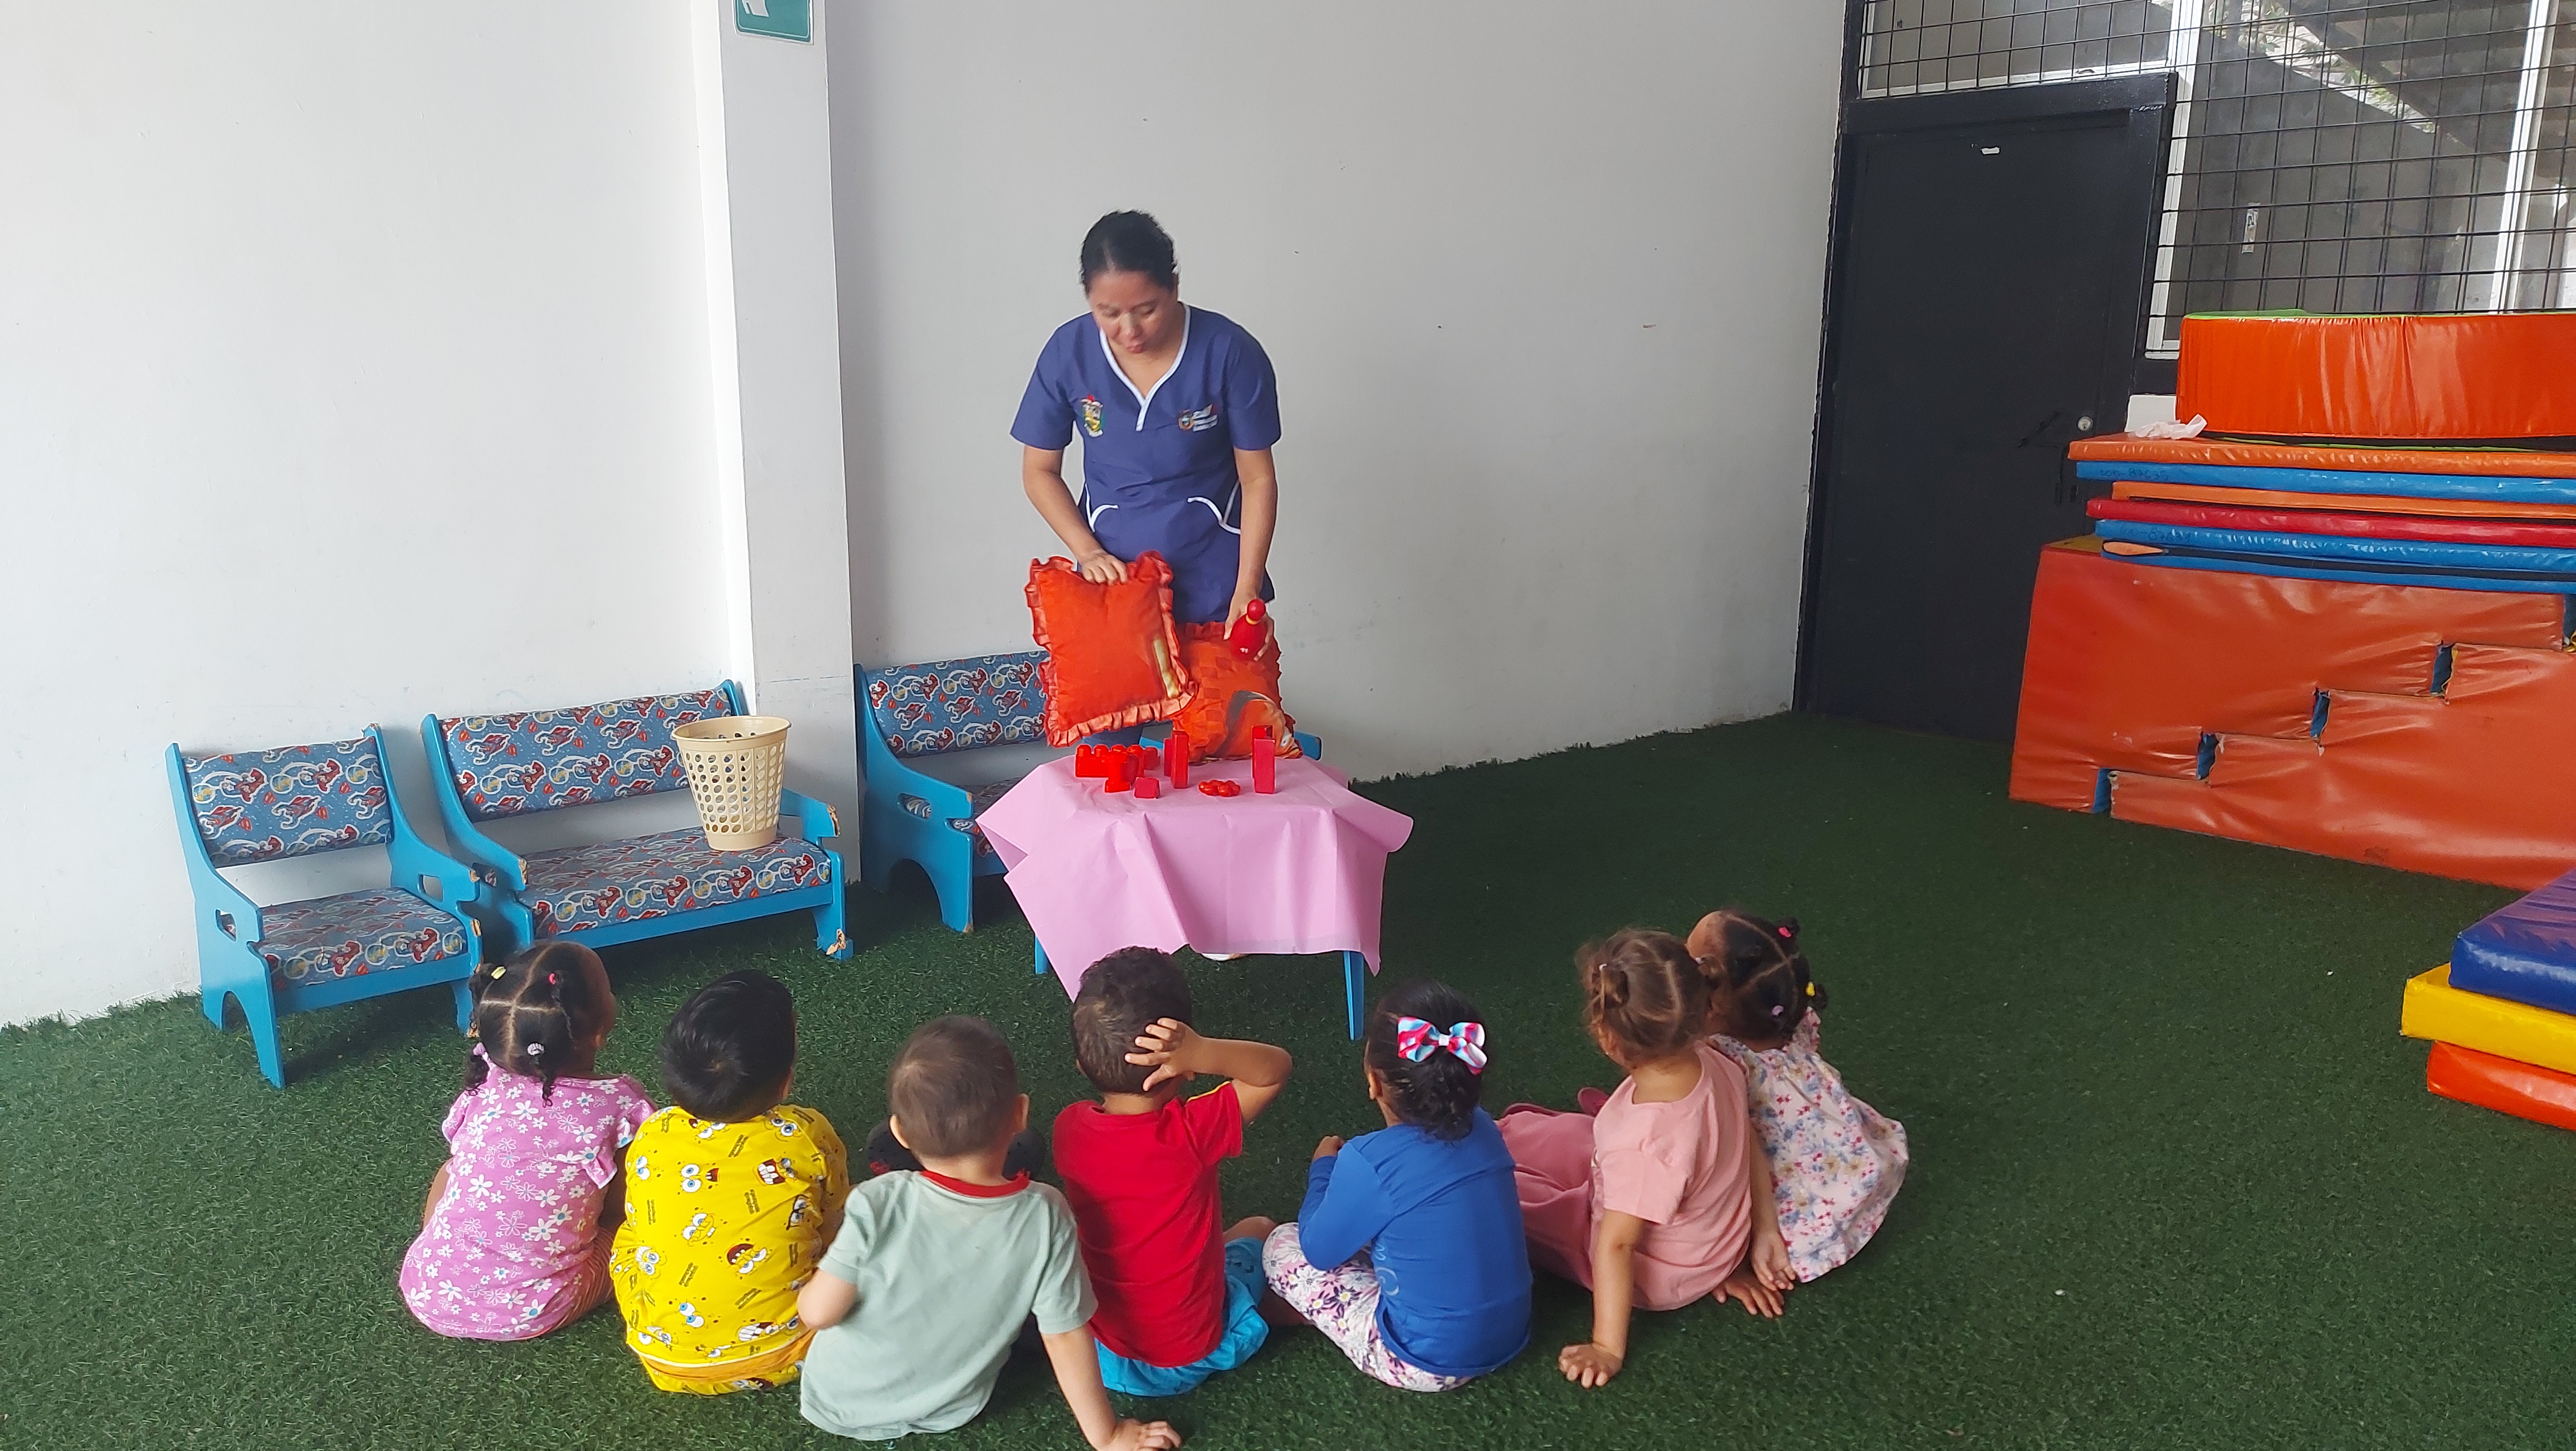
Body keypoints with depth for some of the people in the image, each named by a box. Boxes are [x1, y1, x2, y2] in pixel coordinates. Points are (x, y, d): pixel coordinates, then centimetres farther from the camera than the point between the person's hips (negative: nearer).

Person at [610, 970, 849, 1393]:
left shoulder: (649, 1139, -12)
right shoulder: (810, 1138, -17)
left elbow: (640, 1226, 7)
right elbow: (834, 1230, 0)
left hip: (667, 1359, 2)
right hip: (786, 1352, -1)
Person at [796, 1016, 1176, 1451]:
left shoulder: (877, 1204, -30)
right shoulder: (1044, 1217, -26)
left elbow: (819, 1312, -24)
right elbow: (1067, 1336, -19)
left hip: (839, 1402, -1)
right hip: (950, 1411, 1)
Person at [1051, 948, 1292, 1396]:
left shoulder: (1068, 1128, -15)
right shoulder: (1191, 1133, -30)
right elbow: (1277, 1068, -22)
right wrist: (1203, 1053, -38)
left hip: (1097, 1348, 3)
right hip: (1190, 1357, -3)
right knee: (1259, 1230, 22)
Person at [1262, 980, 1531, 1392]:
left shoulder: (1370, 1162, -24)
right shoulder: (1483, 1130, -6)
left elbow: (1320, 1250, -6)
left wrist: (1323, 1169, 10)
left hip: (1431, 1363, -7)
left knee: (1282, 1246, 7)